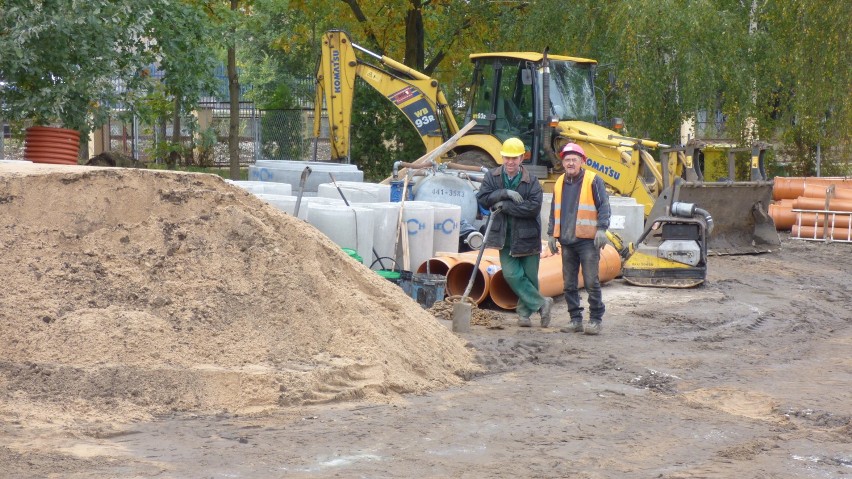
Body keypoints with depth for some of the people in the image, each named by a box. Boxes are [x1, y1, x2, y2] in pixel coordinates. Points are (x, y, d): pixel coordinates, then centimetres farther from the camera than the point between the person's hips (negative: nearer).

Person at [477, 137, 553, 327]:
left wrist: (505, 206, -19)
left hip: (527, 235, -2)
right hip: (505, 236, 2)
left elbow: (534, 207, -18)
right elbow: (482, 198, -8)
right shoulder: (492, 176, 2)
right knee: (512, 274, -8)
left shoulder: (531, 180, -7)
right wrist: (505, 193, -21)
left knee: (529, 276, 5)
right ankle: (541, 303, 1)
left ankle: (525, 312, 19)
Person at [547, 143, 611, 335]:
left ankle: (595, 320, 2)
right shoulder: (560, 183, 15)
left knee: (591, 282, -5)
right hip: (567, 240, 6)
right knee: (569, 284, 7)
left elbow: (604, 206, -5)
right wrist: (552, 234, 18)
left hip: (588, 240, -6)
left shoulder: (593, 180, -3)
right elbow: (554, 211, 23)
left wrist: (601, 229, -14)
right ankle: (576, 320, 15)